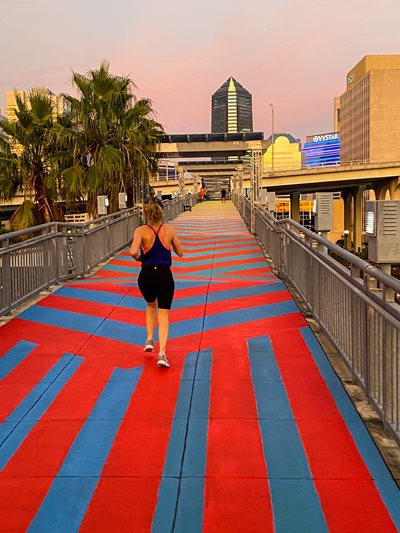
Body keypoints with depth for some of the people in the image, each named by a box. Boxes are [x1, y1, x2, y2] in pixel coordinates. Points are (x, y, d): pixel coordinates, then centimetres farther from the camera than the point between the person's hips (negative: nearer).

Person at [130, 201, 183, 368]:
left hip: (146, 276, 0)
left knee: (151, 306, 31)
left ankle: (149, 340, 22)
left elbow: (133, 252, -20)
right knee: (163, 315, 3)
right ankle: (162, 354, -11)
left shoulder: (141, 231, -4)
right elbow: (180, 252, 11)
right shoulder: (169, 230, 2)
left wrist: (137, 257, 2)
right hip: (164, 276, 0)